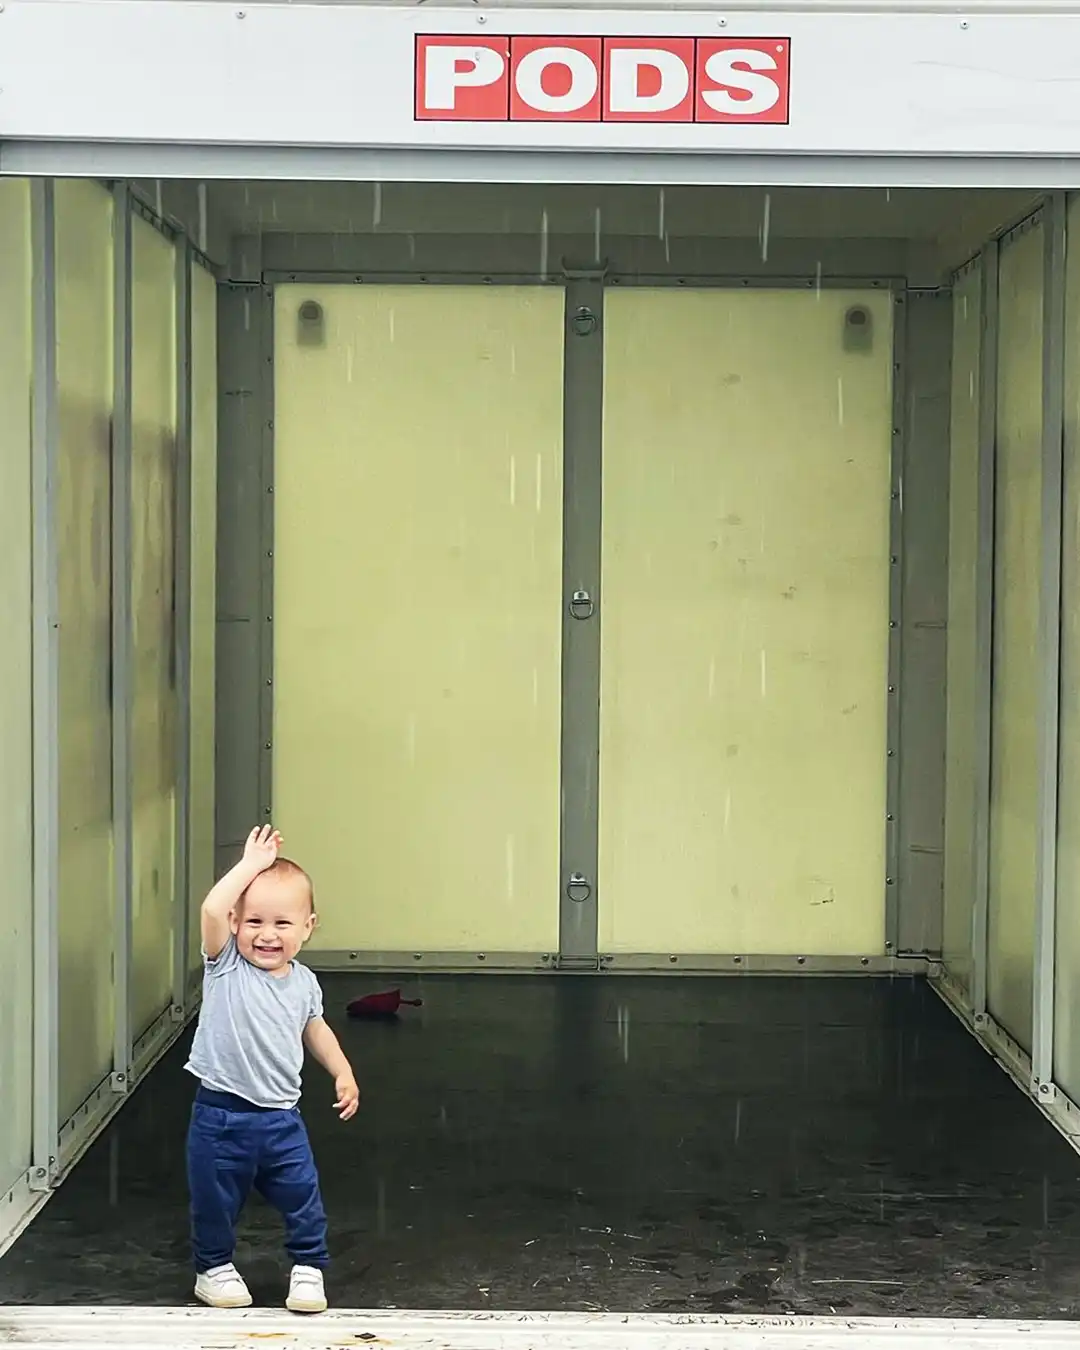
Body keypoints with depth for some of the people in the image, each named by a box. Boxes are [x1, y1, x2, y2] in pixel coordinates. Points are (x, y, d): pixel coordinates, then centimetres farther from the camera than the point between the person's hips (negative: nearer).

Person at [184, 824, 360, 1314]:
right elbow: (211, 910, -29)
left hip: (281, 1117, 3)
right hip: (221, 1113, -3)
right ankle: (214, 1267, 32)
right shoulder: (226, 967, -12)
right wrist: (252, 864, -24)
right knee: (215, 1201, 11)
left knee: (303, 1196, 5)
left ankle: (308, 1267, 24)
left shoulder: (304, 984, 2)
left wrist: (343, 1073, 13)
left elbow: (315, 1029, 21)